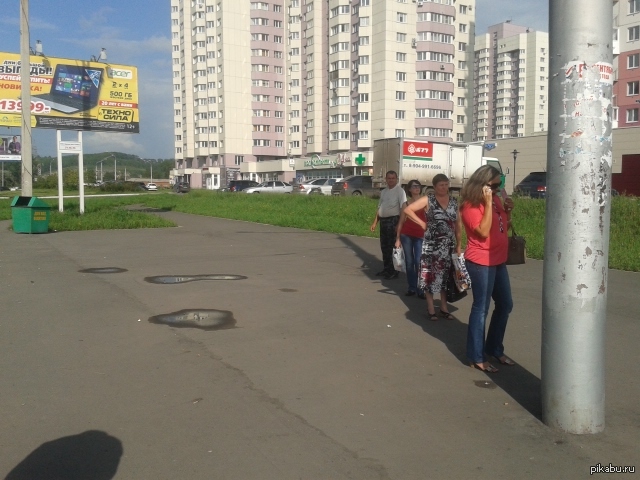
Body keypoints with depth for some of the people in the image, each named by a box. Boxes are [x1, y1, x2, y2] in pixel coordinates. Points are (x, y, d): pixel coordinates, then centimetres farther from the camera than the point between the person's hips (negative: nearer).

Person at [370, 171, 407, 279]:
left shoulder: (399, 191, -9)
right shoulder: (383, 191, 14)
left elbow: (403, 208, -17)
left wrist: (400, 223, -24)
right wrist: (375, 222, 15)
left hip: (393, 220, -8)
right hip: (383, 220, 8)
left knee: (392, 246, -3)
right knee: (384, 246, 14)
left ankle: (394, 271, 4)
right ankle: (386, 268, 26)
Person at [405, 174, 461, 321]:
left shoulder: (454, 201, 7)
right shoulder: (428, 199, -6)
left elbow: (456, 224, 10)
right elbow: (408, 210, -11)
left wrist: (459, 244, 7)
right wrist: (422, 223, -12)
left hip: (449, 244, 4)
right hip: (432, 244, -4)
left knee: (446, 275, 9)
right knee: (430, 275, 0)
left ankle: (444, 307, 20)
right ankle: (431, 308, 9)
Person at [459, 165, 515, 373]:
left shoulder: (495, 199, 11)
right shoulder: (471, 205, -14)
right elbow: (483, 232, -25)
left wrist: (508, 210, 2)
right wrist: (488, 203, -24)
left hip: (498, 261, 9)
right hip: (481, 262, -9)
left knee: (505, 305, 16)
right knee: (481, 309, -4)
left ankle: (495, 349, 30)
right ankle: (477, 357, 6)